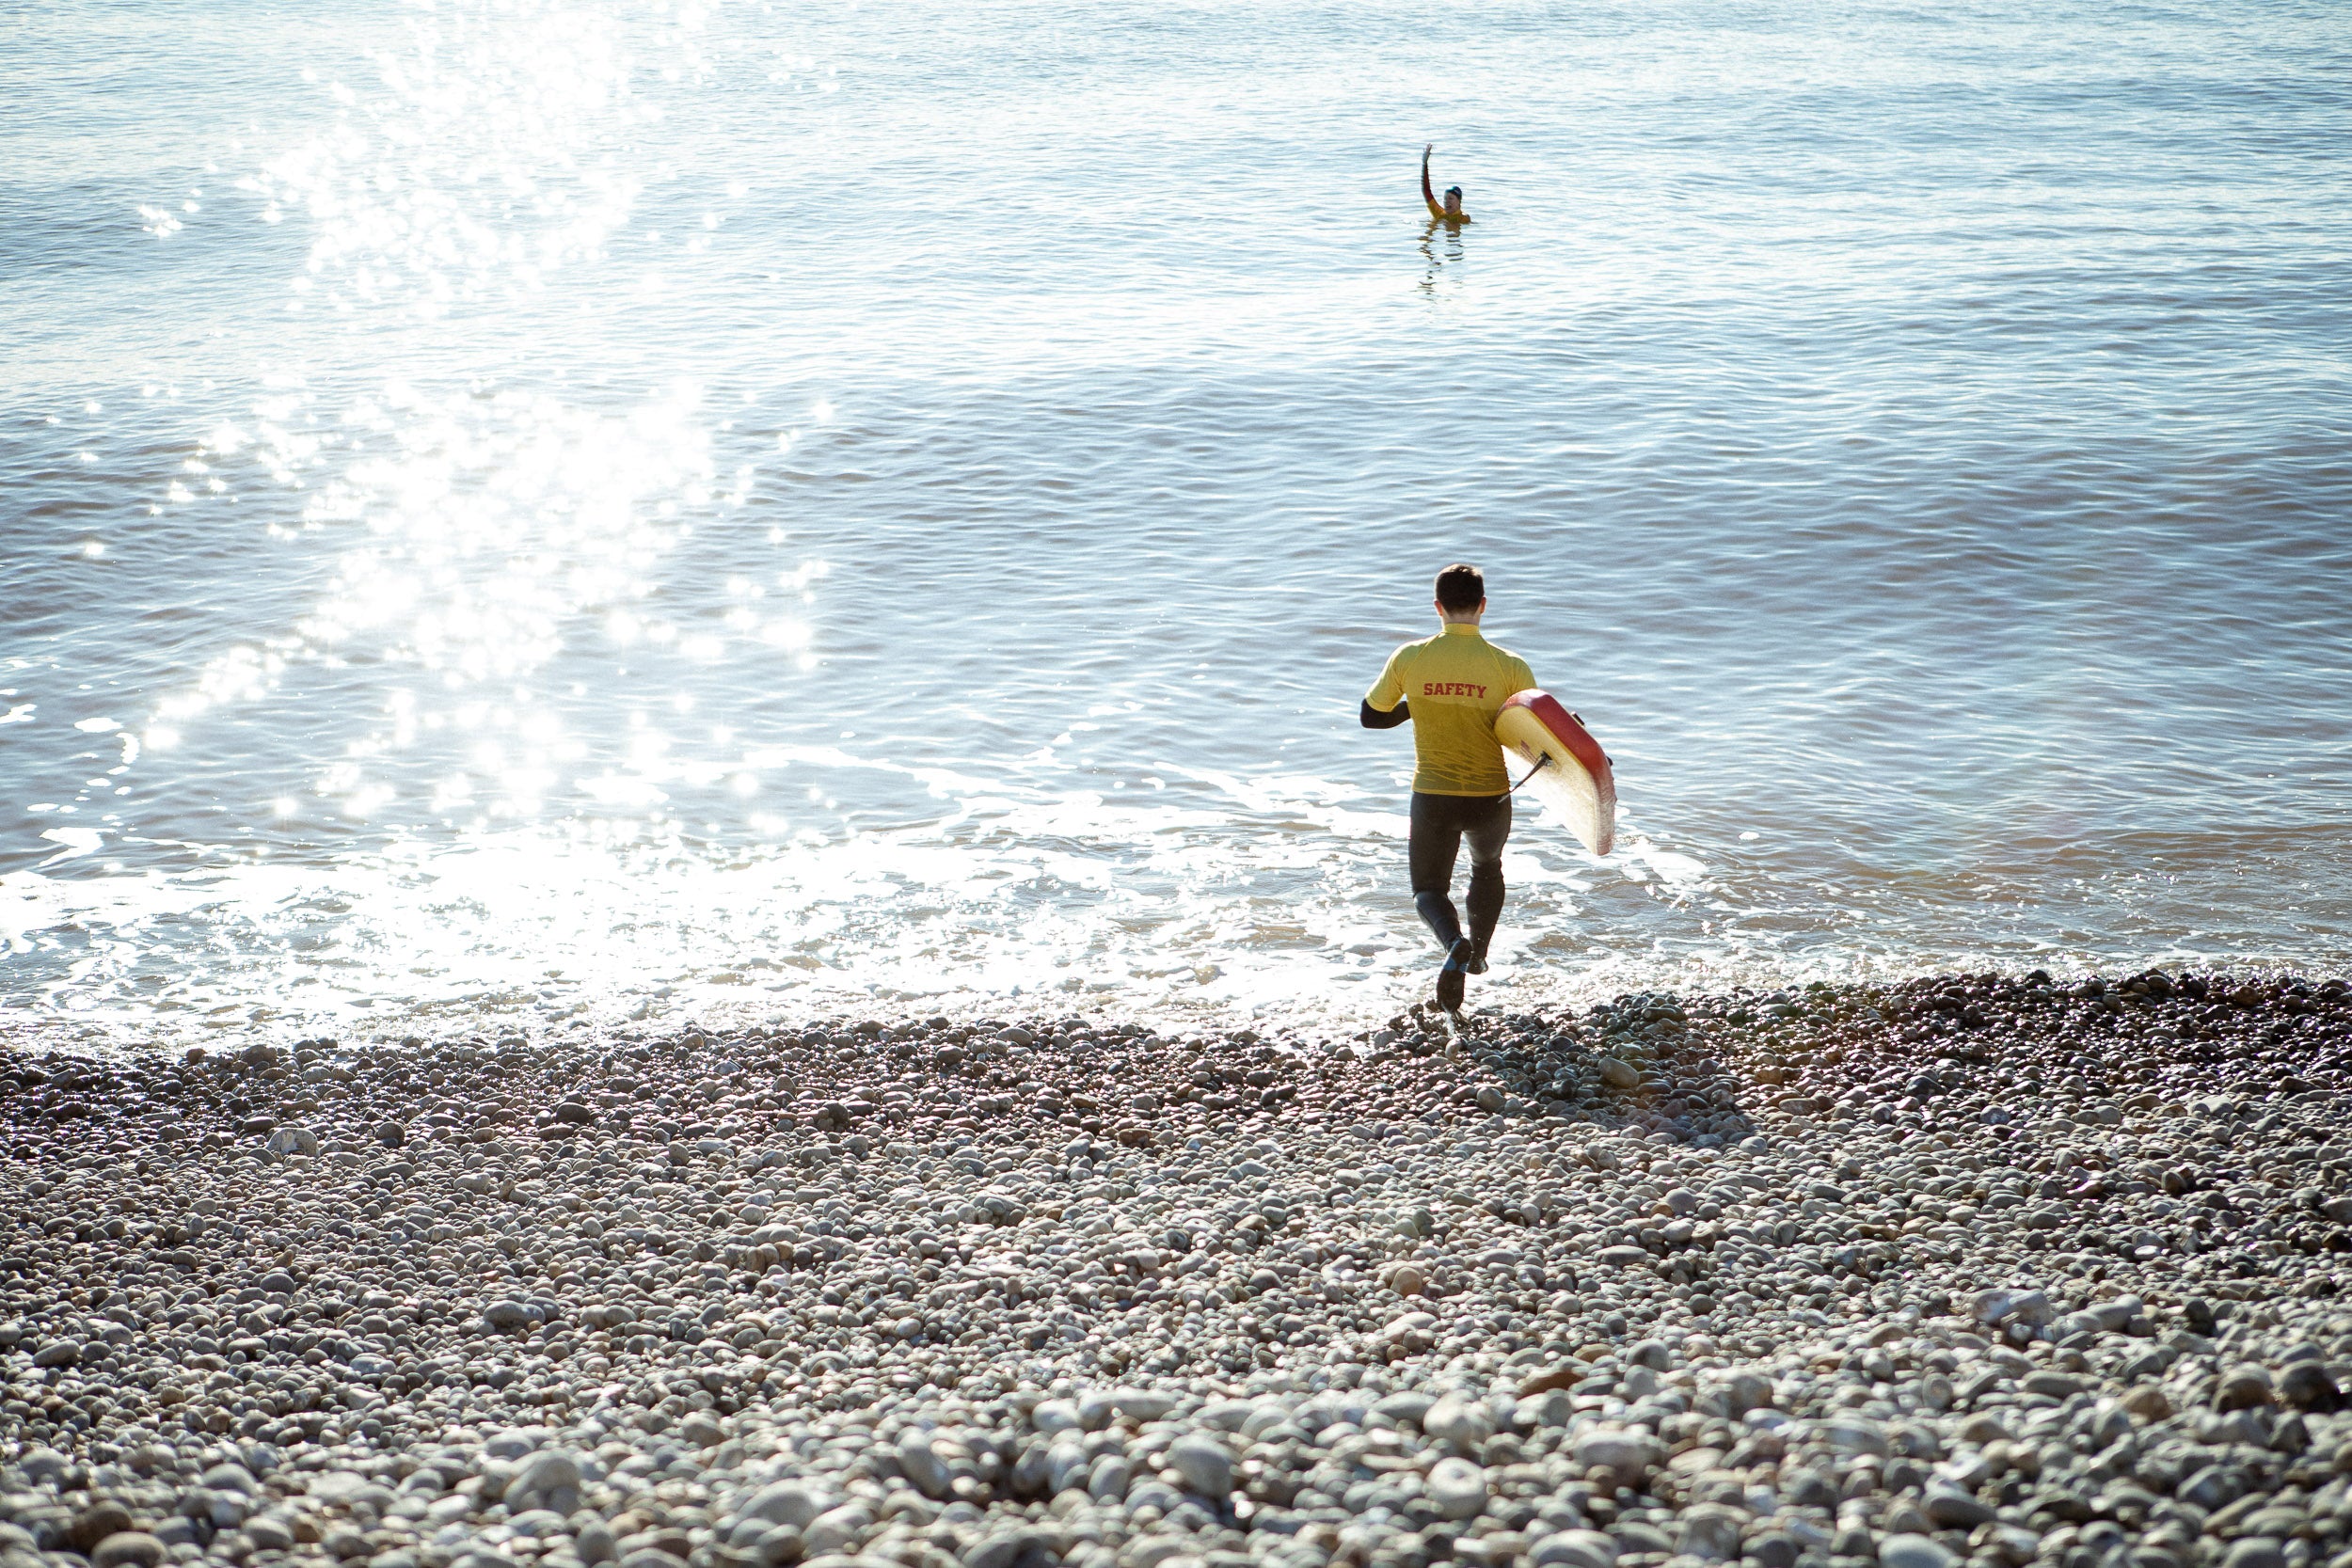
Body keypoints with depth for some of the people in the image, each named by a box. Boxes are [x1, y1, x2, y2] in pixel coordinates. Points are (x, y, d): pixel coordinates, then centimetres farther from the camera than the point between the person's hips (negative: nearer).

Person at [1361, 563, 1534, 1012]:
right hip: (1490, 797, 1)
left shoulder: (1409, 659, -9)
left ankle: (1455, 943, -15)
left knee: (1429, 888, 15)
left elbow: (1370, 717, 3)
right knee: (1487, 866, 33)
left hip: (1432, 796, -1)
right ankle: (1479, 952, 31)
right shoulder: (1510, 667, -11)